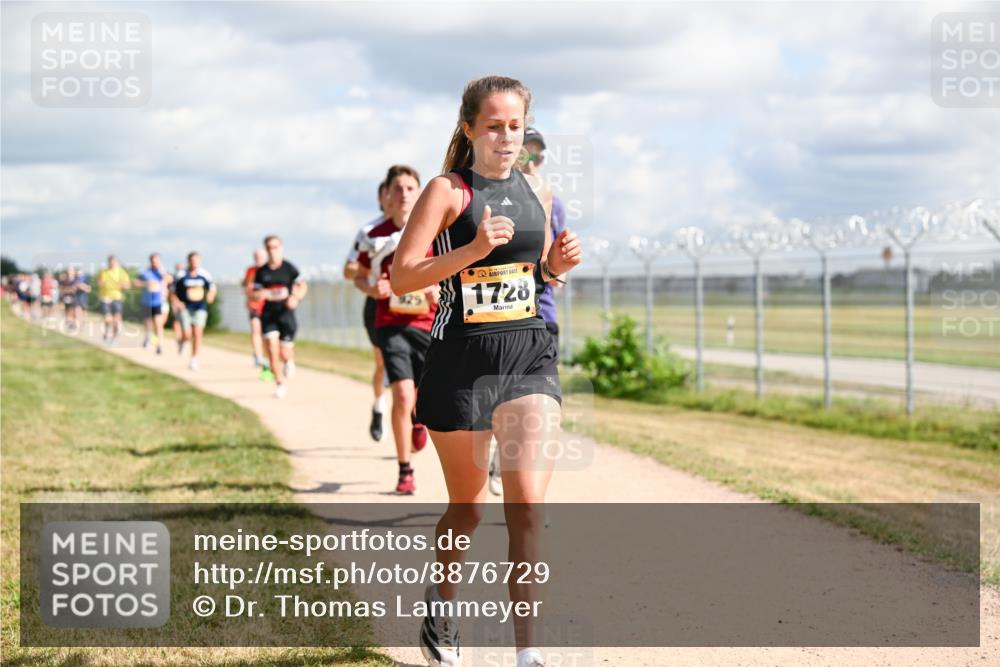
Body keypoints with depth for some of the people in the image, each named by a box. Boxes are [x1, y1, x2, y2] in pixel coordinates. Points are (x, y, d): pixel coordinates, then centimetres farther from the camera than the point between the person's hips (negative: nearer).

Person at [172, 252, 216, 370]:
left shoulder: (205, 275, 2)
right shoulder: (182, 275, -4)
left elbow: (212, 287, 16)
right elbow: (173, 292, 3)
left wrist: (210, 296, -5)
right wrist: (177, 302, -13)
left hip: (200, 308, 2)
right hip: (185, 308, -2)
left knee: (197, 334, -9)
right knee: (187, 335, -8)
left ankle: (194, 361, -1)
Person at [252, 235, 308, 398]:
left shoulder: (289, 268, -2)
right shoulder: (261, 271, 4)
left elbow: (303, 286, 0)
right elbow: (255, 293, 9)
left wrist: (296, 298, -19)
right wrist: (260, 294, -15)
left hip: (285, 313, -1)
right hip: (268, 314, 1)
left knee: (285, 353, 0)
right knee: (272, 347, -11)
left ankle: (290, 361, 39)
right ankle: (279, 384, 1)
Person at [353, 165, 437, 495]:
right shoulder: (377, 237, 3)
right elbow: (360, 276, 15)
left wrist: (438, 290, -10)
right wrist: (372, 289, -7)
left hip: (428, 323, 1)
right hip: (391, 325, -1)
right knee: (402, 394, -14)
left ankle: (419, 420, 44)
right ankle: (404, 471, -1)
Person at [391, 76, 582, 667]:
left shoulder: (537, 192, 9)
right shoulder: (448, 191, -7)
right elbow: (402, 276, -13)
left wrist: (559, 264, 0)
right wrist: (472, 251, -24)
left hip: (529, 356, 3)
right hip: (462, 359, -3)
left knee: (528, 501, -12)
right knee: (468, 508, 10)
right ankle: (441, 603, 40)